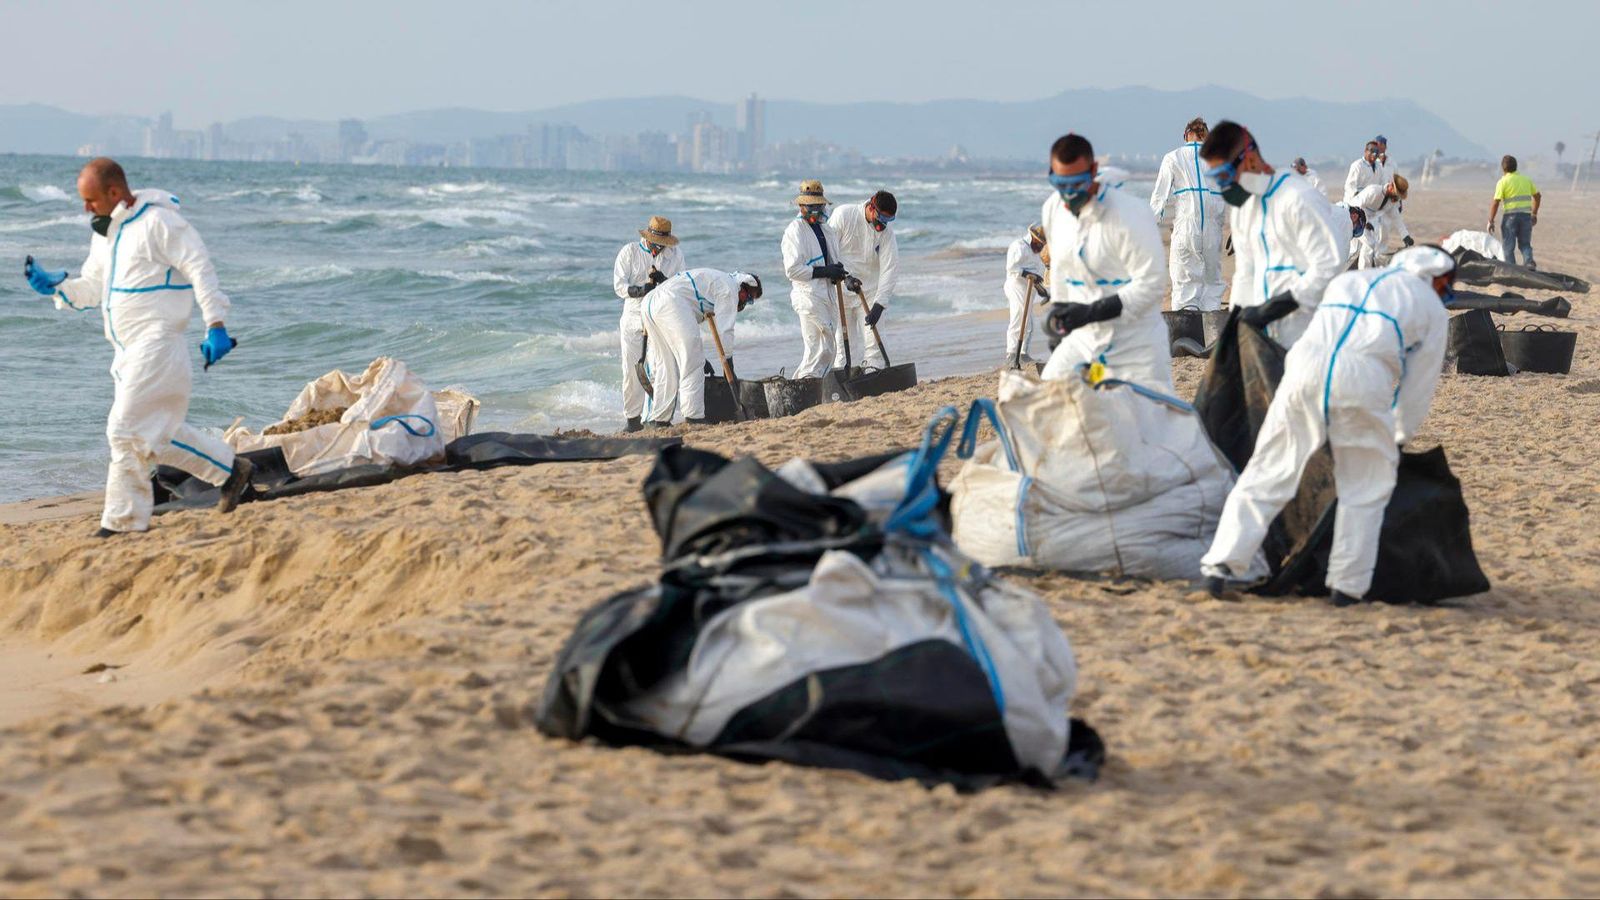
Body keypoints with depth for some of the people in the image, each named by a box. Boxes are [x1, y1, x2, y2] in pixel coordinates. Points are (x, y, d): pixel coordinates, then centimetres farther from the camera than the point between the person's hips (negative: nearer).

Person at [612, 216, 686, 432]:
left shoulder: (676, 253, 6)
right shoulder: (629, 251, 1)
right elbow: (619, 285, -5)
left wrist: (664, 281, -18)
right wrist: (640, 290, -24)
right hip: (634, 318, 0)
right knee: (632, 370, -1)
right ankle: (632, 418, 12)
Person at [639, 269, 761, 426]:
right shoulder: (730, 288, 6)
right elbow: (724, 330, 0)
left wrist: (701, 358, 36)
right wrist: (729, 368, 6)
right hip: (670, 302, -10)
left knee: (666, 364, 14)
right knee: (692, 363, -6)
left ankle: (658, 419, 14)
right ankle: (694, 416, -11)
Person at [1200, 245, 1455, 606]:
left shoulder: (1348, 280, 35)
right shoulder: (1433, 309, 23)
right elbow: (1419, 385, 24)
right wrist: (1401, 438, 38)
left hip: (1306, 370, 3)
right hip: (1362, 384, -3)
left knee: (1265, 477, 9)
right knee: (1366, 491, 14)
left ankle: (1221, 563, 2)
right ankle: (1348, 586, 12)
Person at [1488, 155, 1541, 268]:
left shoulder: (1503, 182, -6)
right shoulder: (1526, 180, 11)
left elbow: (1495, 202, -11)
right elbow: (1537, 196, 19)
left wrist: (1491, 221, -6)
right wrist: (1534, 214, 28)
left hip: (1510, 216, -4)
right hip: (1526, 215, 4)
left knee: (1508, 246, 6)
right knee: (1525, 244, 14)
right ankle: (1529, 262, -9)